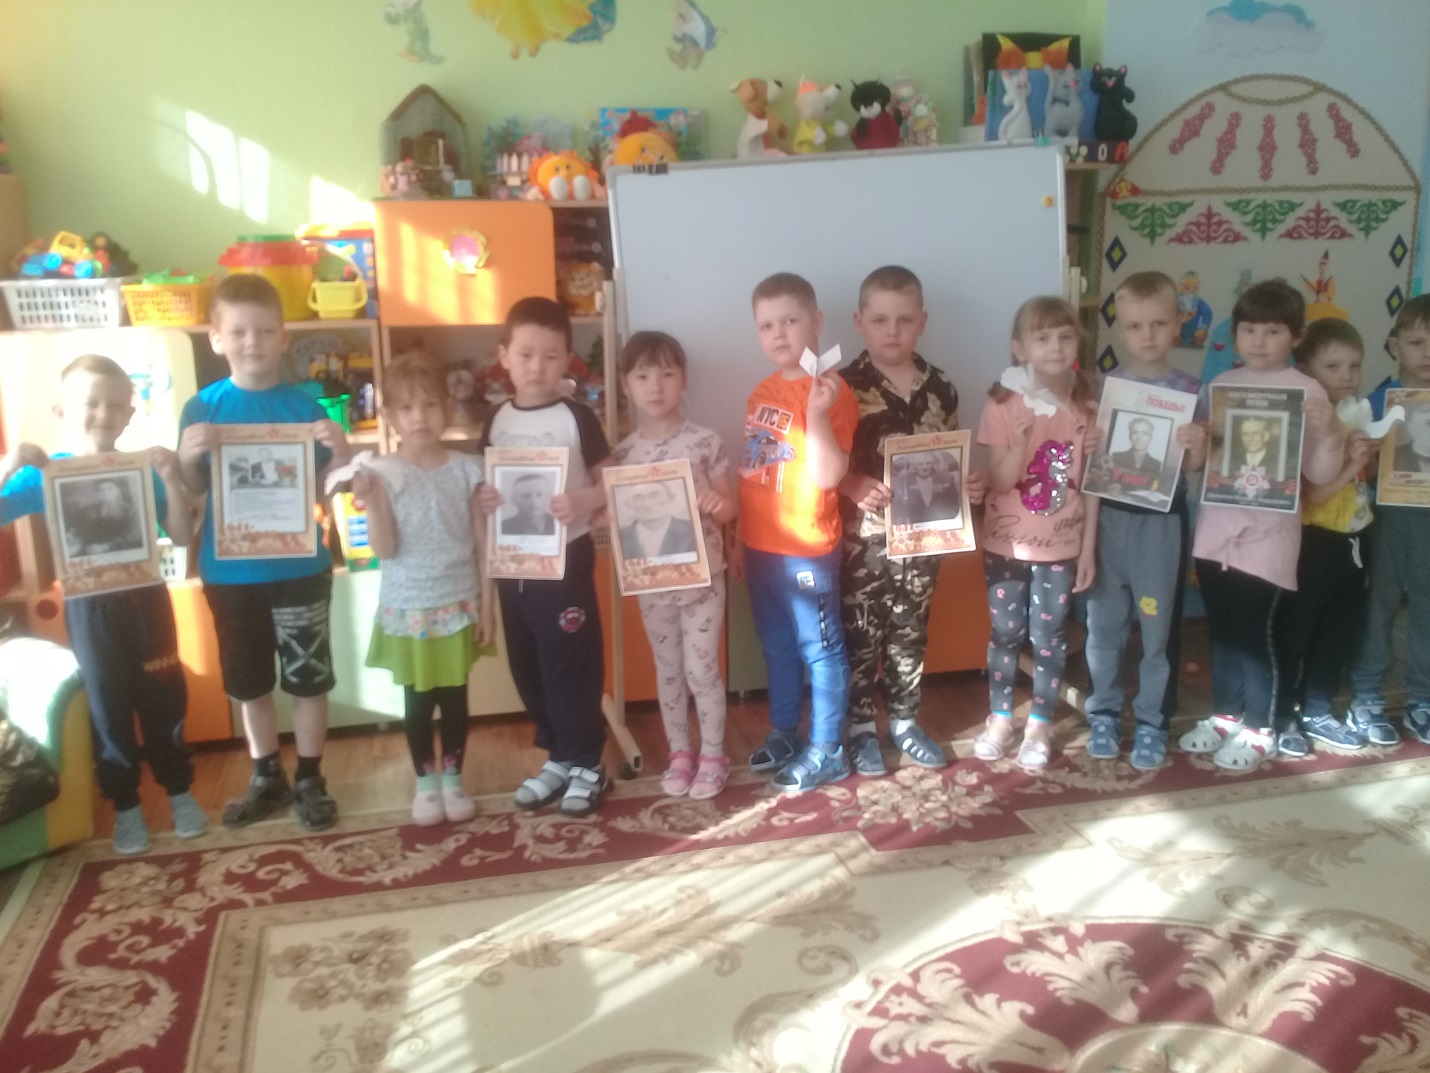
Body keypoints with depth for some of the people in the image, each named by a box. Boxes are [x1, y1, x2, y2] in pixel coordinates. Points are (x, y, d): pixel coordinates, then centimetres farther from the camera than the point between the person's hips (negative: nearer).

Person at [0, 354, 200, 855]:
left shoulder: (142, 470, -1)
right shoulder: (45, 475, -4)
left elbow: (182, 537, -4)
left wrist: (172, 480, -17)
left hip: (146, 599, 1)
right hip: (89, 607, -1)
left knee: (164, 697, 9)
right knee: (109, 705, 9)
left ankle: (179, 790, 26)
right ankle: (125, 805, 23)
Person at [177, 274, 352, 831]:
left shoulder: (303, 405, -5)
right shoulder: (202, 408, -2)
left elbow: (325, 487, -2)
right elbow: (191, 493, 1)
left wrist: (341, 453, -21)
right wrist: (187, 458, -19)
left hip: (299, 568, -1)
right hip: (230, 572, 2)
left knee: (308, 678, 8)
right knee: (248, 682, 15)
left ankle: (310, 779, 24)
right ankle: (267, 778, 31)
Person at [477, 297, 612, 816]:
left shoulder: (576, 417, -7)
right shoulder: (497, 420, 6)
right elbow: (483, 483, 14)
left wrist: (584, 501, -26)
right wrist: (481, 497, -8)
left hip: (565, 560, -5)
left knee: (572, 665, 1)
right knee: (528, 667, 12)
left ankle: (588, 763, 15)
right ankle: (558, 757, 27)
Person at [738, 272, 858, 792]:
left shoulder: (830, 393, -15)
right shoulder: (761, 393, 9)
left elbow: (828, 476, -23)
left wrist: (816, 412, -33)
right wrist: (740, 539, 17)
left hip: (806, 549, -8)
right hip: (760, 547, 8)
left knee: (819, 649, 6)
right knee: (776, 647, 20)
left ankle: (827, 751, 18)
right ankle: (783, 734, 36)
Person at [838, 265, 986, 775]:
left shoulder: (939, 388, 3)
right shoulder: (844, 387, -10)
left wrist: (969, 485, -5)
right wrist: (854, 486, -27)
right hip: (862, 537, -4)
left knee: (910, 631, 16)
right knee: (861, 632, 7)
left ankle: (905, 720, 31)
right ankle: (860, 727, 21)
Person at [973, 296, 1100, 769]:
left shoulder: (1087, 407, -4)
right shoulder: (1003, 405, -10)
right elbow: (1000, 481, -13)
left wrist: (1089, 549, -1)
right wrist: (1022, 437, -30)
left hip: (1061, 545, 1)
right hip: (1007, 543, -1)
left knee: (1048, 635, 9)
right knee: (1006, 633, 11)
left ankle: (1040, 724, 25)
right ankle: (999, 717, 28)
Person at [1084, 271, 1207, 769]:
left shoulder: (1188, 390, -2)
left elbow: (1194, 467, 0)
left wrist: (1198, 446, -20)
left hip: (1161, 521, -1)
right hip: (1109, 518, 1)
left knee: (1158, 626, 7)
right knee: (1104, 623, 9)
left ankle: (1151, 722, 19)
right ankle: (1103, 713, 24)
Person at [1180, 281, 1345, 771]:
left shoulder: (1308, 392, -7)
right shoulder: (1220, 385, 6)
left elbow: (1319, 474, -6)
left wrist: (1329, 435, -23)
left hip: (1267, 533, -4)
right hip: (1216, 528, 5)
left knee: (1254, 632, 1)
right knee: (1221, 630, 14)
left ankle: (1258, 730, 17)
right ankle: (1225, 716, 30)